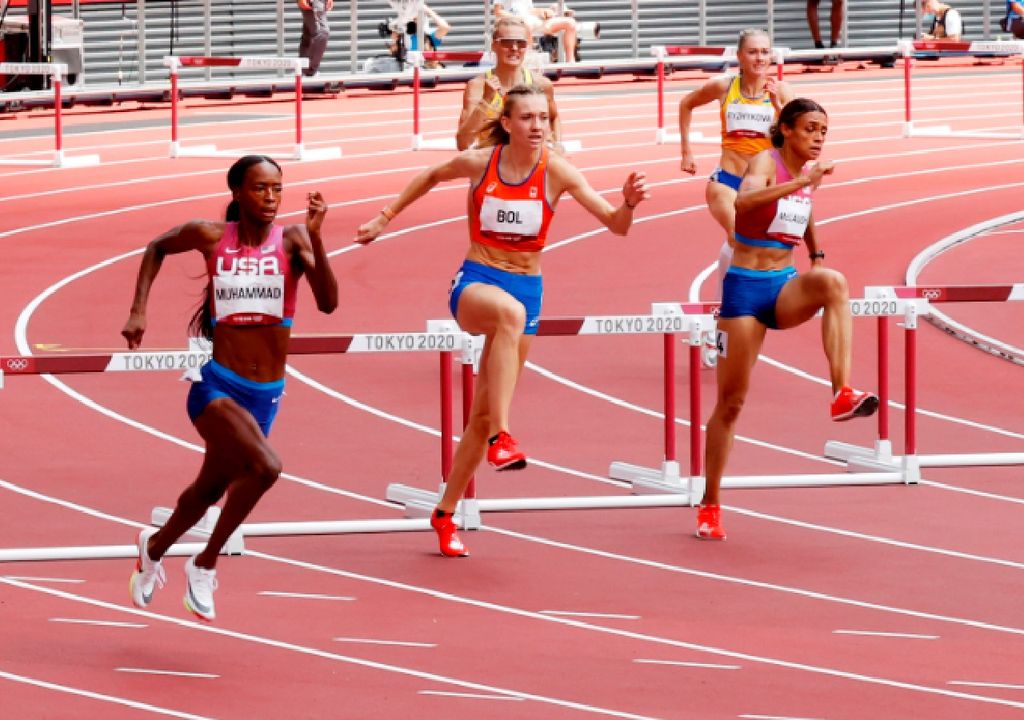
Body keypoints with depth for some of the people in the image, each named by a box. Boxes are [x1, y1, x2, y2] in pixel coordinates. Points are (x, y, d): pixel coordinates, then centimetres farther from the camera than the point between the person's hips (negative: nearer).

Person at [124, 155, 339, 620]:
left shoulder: (291, 240, -5)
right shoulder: (212, 237, -4)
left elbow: (328, 303, -18)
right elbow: (157, 248, 16)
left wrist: (315, 238, -27)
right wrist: (138, 311, 8)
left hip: (265, 395, 3)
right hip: (217, 387, -3)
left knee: (211, 490, 17)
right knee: (264, 467, -27)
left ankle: (155, 546, 47)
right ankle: (205, 566, -7)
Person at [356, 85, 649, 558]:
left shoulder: (557, 171, -7)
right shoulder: (478, 163, -6)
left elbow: (615, 225, -11)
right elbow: (431, 176, 16)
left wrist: (628, 203, -32)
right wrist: (387, 216, 17)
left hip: (527, 287, 2)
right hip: (474, 283, -2)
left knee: (484, 413, 5)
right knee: (510, 310, -40)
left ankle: (445, 515, 22)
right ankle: (501, 437, -45)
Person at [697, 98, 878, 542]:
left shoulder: (806, 172, 9)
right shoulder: (766, 162, -11)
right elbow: (745, 199, -35)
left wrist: (816, 254, 23)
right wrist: (801, 183, -43)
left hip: (786, 288, 5)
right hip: (746, 288, -5)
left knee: (832, 283, -32)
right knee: (731, 401, 1)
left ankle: (843, 396, -41)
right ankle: (710, 506, 14)